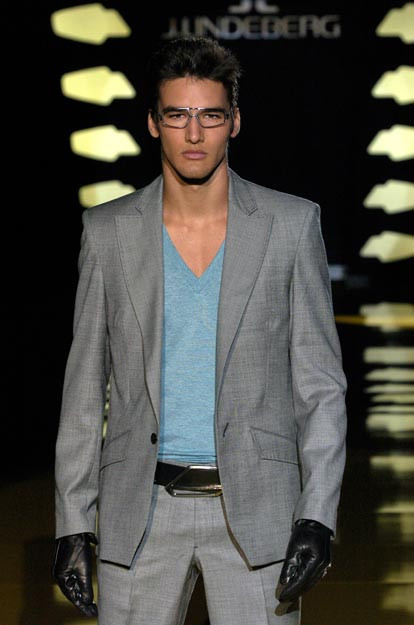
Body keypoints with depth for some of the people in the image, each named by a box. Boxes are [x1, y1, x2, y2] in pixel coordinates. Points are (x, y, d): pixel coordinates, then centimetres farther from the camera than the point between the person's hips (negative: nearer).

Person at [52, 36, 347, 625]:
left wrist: (318, 516, -8)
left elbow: (321, 384, 2)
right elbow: (85, 388, 8)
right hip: (140, 514, 1)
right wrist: (72, 525, 2)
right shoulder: (109, 231, 5)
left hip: (256, 510, -1)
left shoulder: (291, 224, 2)